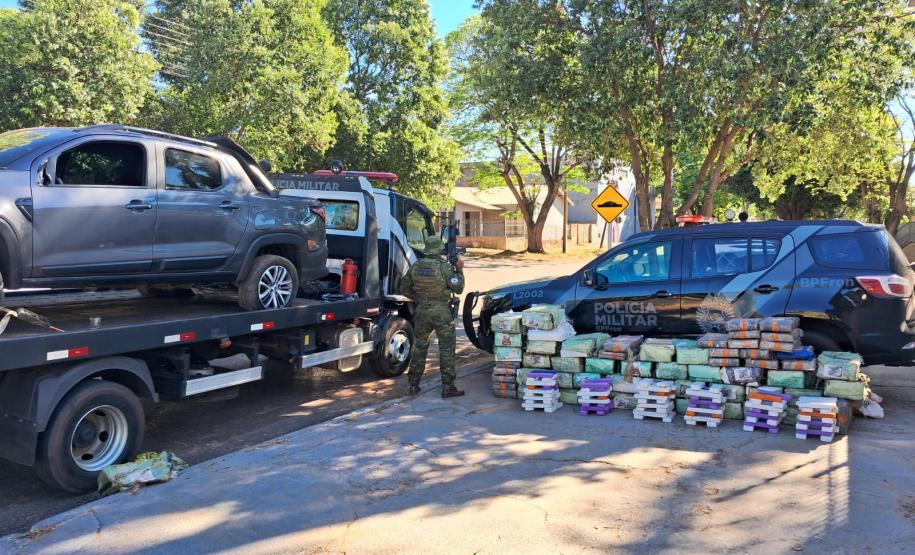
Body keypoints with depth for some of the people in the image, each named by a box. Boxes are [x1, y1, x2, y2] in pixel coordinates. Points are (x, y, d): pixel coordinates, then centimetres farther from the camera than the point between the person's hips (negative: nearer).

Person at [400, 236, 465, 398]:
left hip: (422, 311, 5)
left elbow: (404, 289, 9)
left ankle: (413, 385, 20)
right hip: (442, 312, -4)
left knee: (419, 348, 15)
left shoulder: (416, 266, 2)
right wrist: (459, 270, 2)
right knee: (446, 350, 3)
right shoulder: (444, 266, -13)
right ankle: (448, 388, 6)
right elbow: (458, 288, -8)